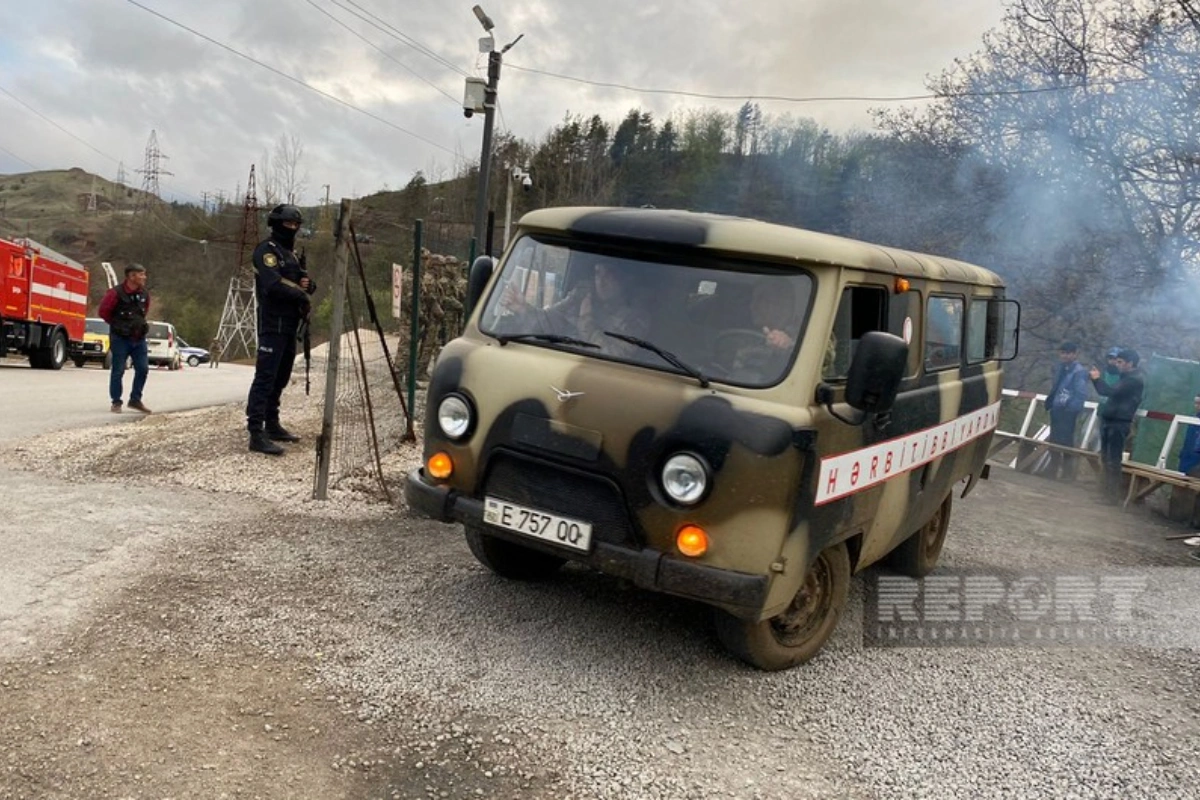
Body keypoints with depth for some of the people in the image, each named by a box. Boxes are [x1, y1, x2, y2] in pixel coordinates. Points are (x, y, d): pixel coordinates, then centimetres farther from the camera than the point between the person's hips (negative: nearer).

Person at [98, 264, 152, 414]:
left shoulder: (144, 294, 5)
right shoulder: (116, 293, -13)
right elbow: (103, 311, -3)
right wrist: (117, 325, 6)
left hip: (139, 338, 6)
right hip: (120, 338, -5)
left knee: (143, 368, 3)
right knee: (118, 371, 1)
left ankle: (135, 400, 16)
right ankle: (116, 402, 10)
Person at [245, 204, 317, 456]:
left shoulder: (291, 253, 21)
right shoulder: (267, 249, -7)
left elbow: (304, 281, 22)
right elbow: (273, 284, -22)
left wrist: (308, 284, -2)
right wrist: (301, 296, -12)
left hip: (290, 324, 9)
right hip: (273, 322, -9)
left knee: (281, 378, 14)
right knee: (265, 377, -13)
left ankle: (272, 425, 23)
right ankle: (256, 433, -15)